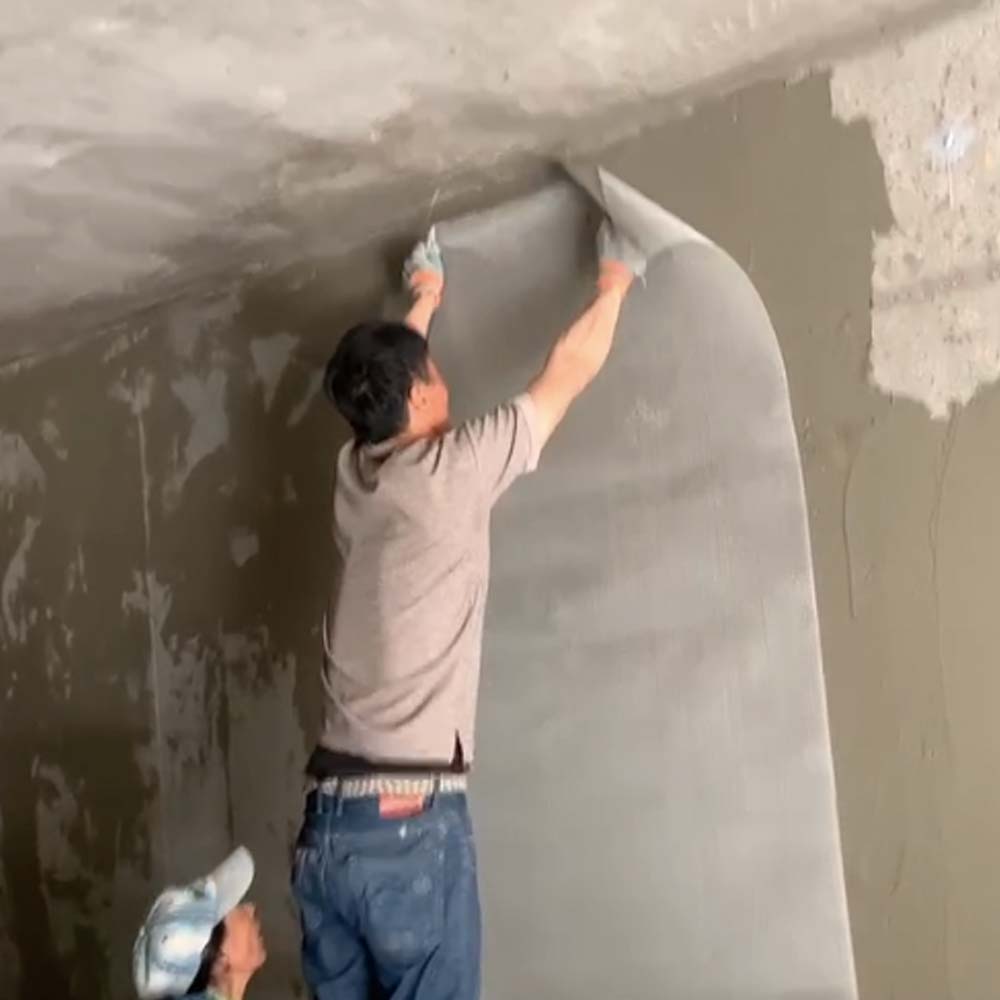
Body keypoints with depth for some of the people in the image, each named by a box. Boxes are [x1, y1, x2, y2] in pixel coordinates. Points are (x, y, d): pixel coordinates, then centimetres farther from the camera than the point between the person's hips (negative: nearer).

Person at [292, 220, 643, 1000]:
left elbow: (382, 383, 34)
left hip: (326, 823, 7)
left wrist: (425, 301, 49)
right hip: (412, 822, -7)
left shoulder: (354, 476, 11)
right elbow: (570, 370, 5)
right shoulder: (452, 472, -6)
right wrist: (616, 280, 22)